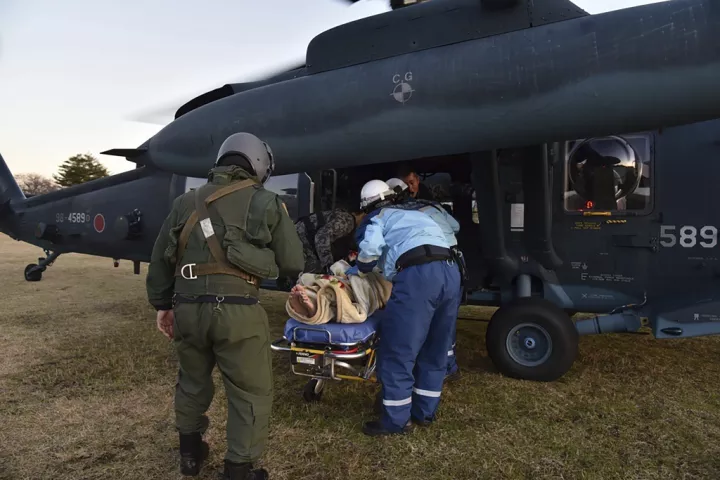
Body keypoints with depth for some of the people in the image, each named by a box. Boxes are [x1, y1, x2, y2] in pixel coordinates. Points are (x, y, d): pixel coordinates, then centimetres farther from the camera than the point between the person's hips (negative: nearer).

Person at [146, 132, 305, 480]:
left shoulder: (186, 201, 15)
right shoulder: (266, 202, 3)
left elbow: (160, 258, 17)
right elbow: (293, 263, 3)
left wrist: (161, 304, 26)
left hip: (187, 308, 6)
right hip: (236, 309, -5)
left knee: (192, 381, 26)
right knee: (251, 392, 11)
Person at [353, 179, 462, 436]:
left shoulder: (374, 218, 16)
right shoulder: (416, 214, 37)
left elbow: (371, 245, -5)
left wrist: (363, 266, 18)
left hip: (418, 274, -7)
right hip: (450, 272, 8)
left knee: (397, 352, 4)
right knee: (435, 350, 17)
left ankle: (396, 420, 12)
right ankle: (424, 412, 29)